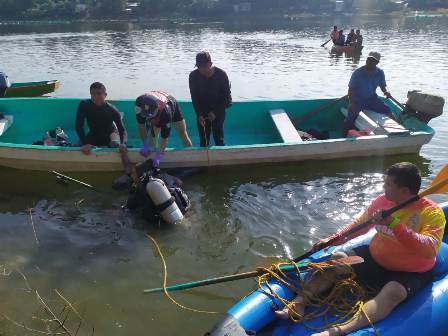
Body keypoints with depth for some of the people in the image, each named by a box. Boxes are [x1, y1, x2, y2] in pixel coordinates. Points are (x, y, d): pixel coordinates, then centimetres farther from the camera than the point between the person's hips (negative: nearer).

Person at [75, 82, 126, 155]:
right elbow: (78, 125, -22)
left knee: (115, 144, -32)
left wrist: (122, 144, -47)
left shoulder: (112, 110, -28)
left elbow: (121, 129, -27)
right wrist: (84, 143, -34)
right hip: (93, 135, 3)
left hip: (109, 133, -2)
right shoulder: (84, 105, -26)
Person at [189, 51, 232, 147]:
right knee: (203, 139, 3)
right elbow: (194, 97, -6)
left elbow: (226, 96, -10)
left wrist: (215, 112, -16)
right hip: (202, 111, 2)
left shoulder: (221, 75, -17)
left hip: (218, 110, -2)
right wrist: (199, 114, -16)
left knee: (218, 137, -4)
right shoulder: (193, 76, -12)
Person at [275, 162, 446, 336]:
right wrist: (332, 239, 2)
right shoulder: (382, 201, -4)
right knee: (336, 260, -8)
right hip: (375, 257, 6)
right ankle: (299, 302, -19)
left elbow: (430, 250, -34)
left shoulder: (432, 212, -19)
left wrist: (395, 225, -42)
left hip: (411, 273, -5)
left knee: (392, 292, -35)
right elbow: (360, 224, 11)